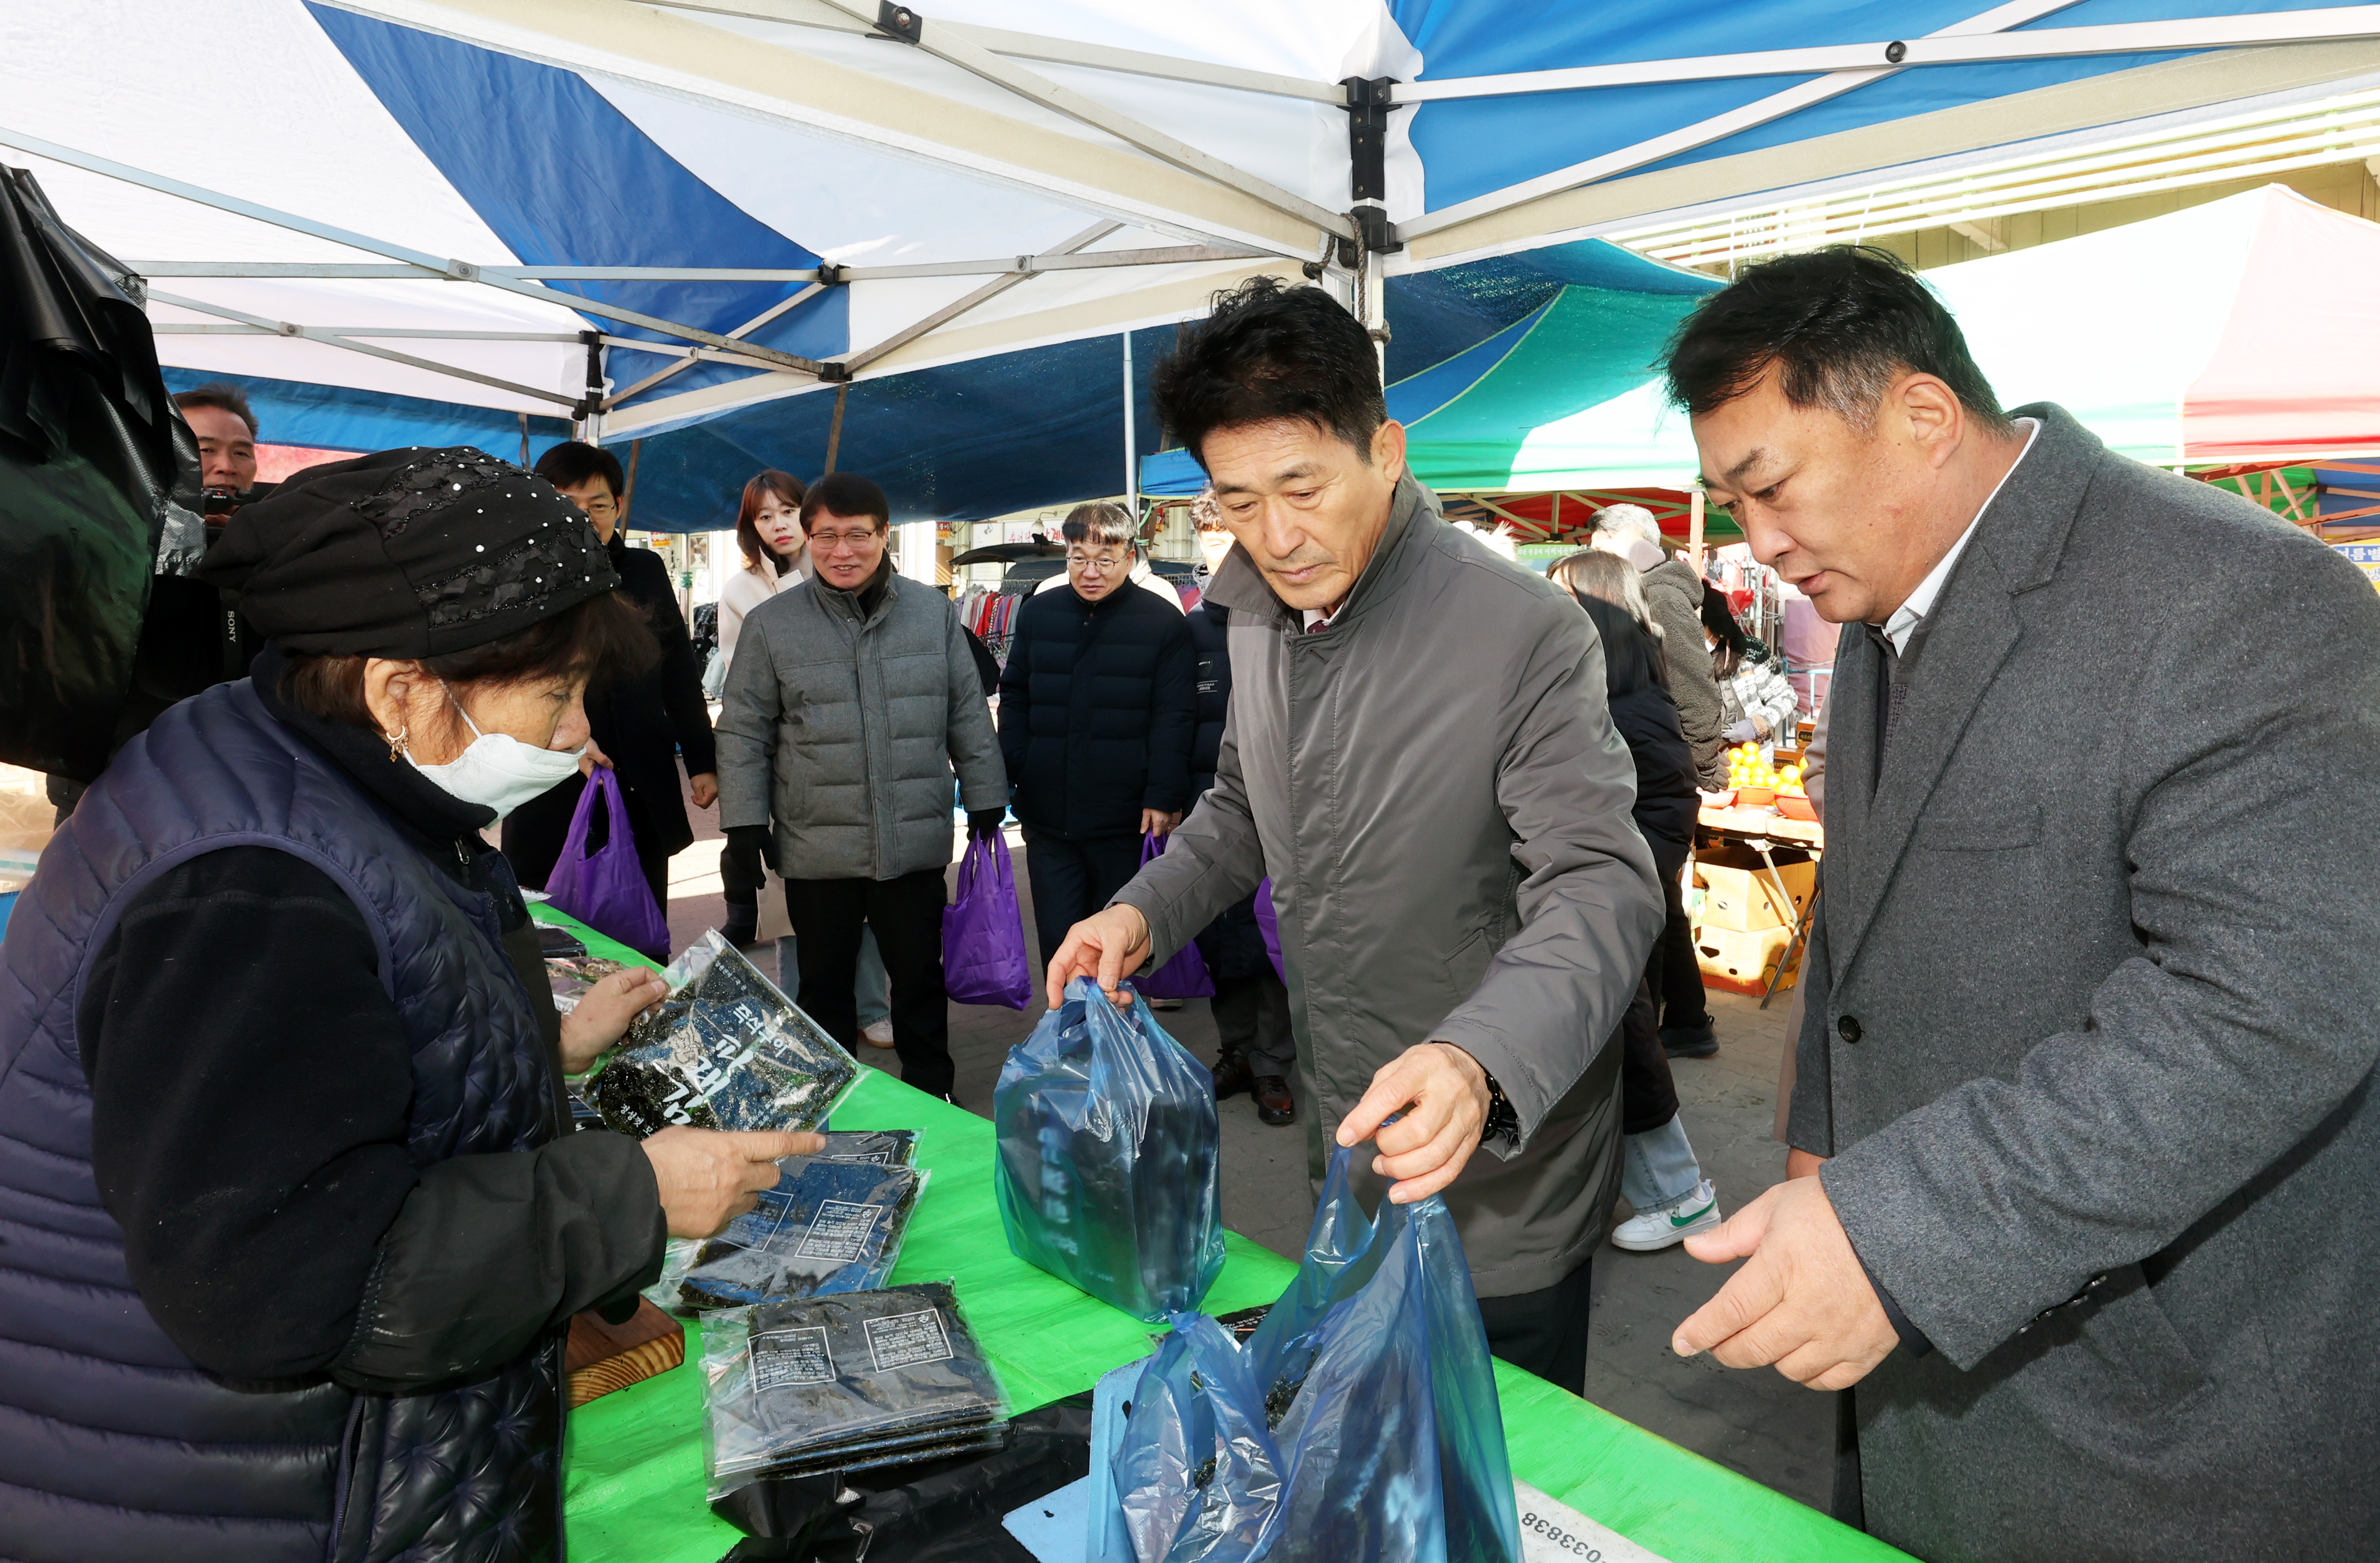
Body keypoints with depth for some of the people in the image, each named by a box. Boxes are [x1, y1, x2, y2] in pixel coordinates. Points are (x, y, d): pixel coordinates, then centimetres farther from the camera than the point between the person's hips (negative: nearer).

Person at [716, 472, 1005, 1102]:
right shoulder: (770, 624, 0)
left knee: (920, 977, 13)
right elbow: (743, 732, 3)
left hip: (916, 842, 1)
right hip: (816, 850, 0)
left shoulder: (934, 612, 2)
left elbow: (969, 715, 8)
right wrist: (745, 821, -2)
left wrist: (986, 802, 8)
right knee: (825, 984, 13)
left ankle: (932, 1092, 32)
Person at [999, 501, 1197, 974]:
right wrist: (1007, 777, 2)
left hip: (1127, 826, -3)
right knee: (1057, 940, 6)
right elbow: (1014, 700, 12)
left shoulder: (1163, 623, -4)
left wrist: (1163, 797, -12)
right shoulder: (1038, 614, 6)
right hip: (1047, 818, 3)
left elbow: (1175, 718, -6)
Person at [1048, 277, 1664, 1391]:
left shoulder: (1524, 631, -23)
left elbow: (1601, 890, -26)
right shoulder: (1258, 622, 1)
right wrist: (1146, 911, -1)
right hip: (1340, 1152, 7)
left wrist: (1478, 1060, -43)